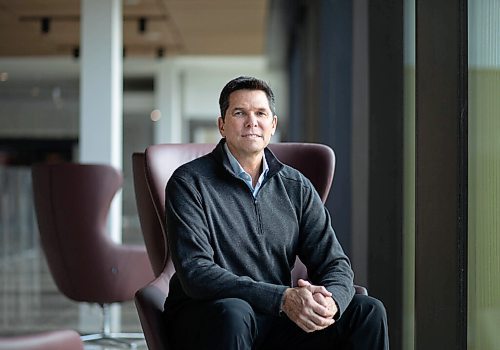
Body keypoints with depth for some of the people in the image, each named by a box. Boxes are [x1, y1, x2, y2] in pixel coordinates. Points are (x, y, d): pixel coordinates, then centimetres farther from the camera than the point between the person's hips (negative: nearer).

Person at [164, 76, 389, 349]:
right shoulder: (190, 183, -7)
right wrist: (283, 298, -28)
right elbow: (195, 273, -18)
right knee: (232, 312, -38)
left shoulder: (297, 188, 9)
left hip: (277, 321, 4)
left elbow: (334, 263, 5)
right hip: (205, 317, -4)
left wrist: (331, 301, -21)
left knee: (368, 311, -14)